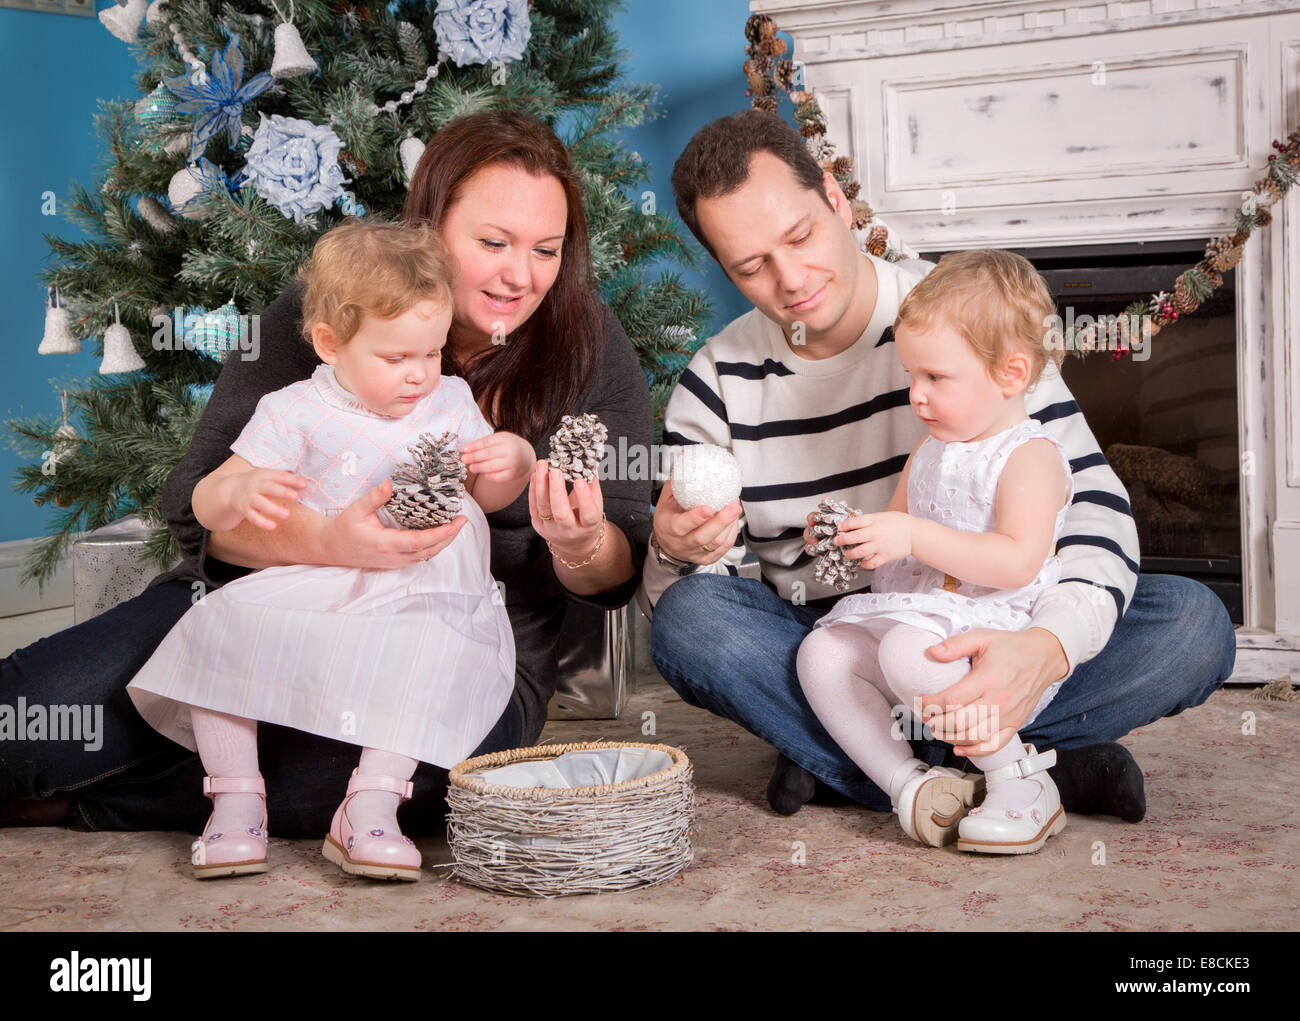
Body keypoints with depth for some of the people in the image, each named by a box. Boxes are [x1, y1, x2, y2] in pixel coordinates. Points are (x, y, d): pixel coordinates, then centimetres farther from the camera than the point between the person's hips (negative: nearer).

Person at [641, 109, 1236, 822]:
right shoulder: (717, 384, -2)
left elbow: (1093, 502, -15)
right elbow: (675, 601, -2)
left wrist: (1048, 647, -36)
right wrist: (672, 553, -29)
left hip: (977, 645, 0)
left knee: (1194, 624, -23)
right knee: (689, 618, -30)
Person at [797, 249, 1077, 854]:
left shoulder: (1030, 455, -11)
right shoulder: (930, 450, 17)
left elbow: (1018, 562, -24)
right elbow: (897, 525, 26)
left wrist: (914, 537, -28)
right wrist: (850, 535, 2)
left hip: (998, 633, -9)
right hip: (916, 620, 9)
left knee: (909, 651, -35)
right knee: (821, 651, -9)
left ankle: (1020, 781, -19)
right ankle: (908, 783, -14)